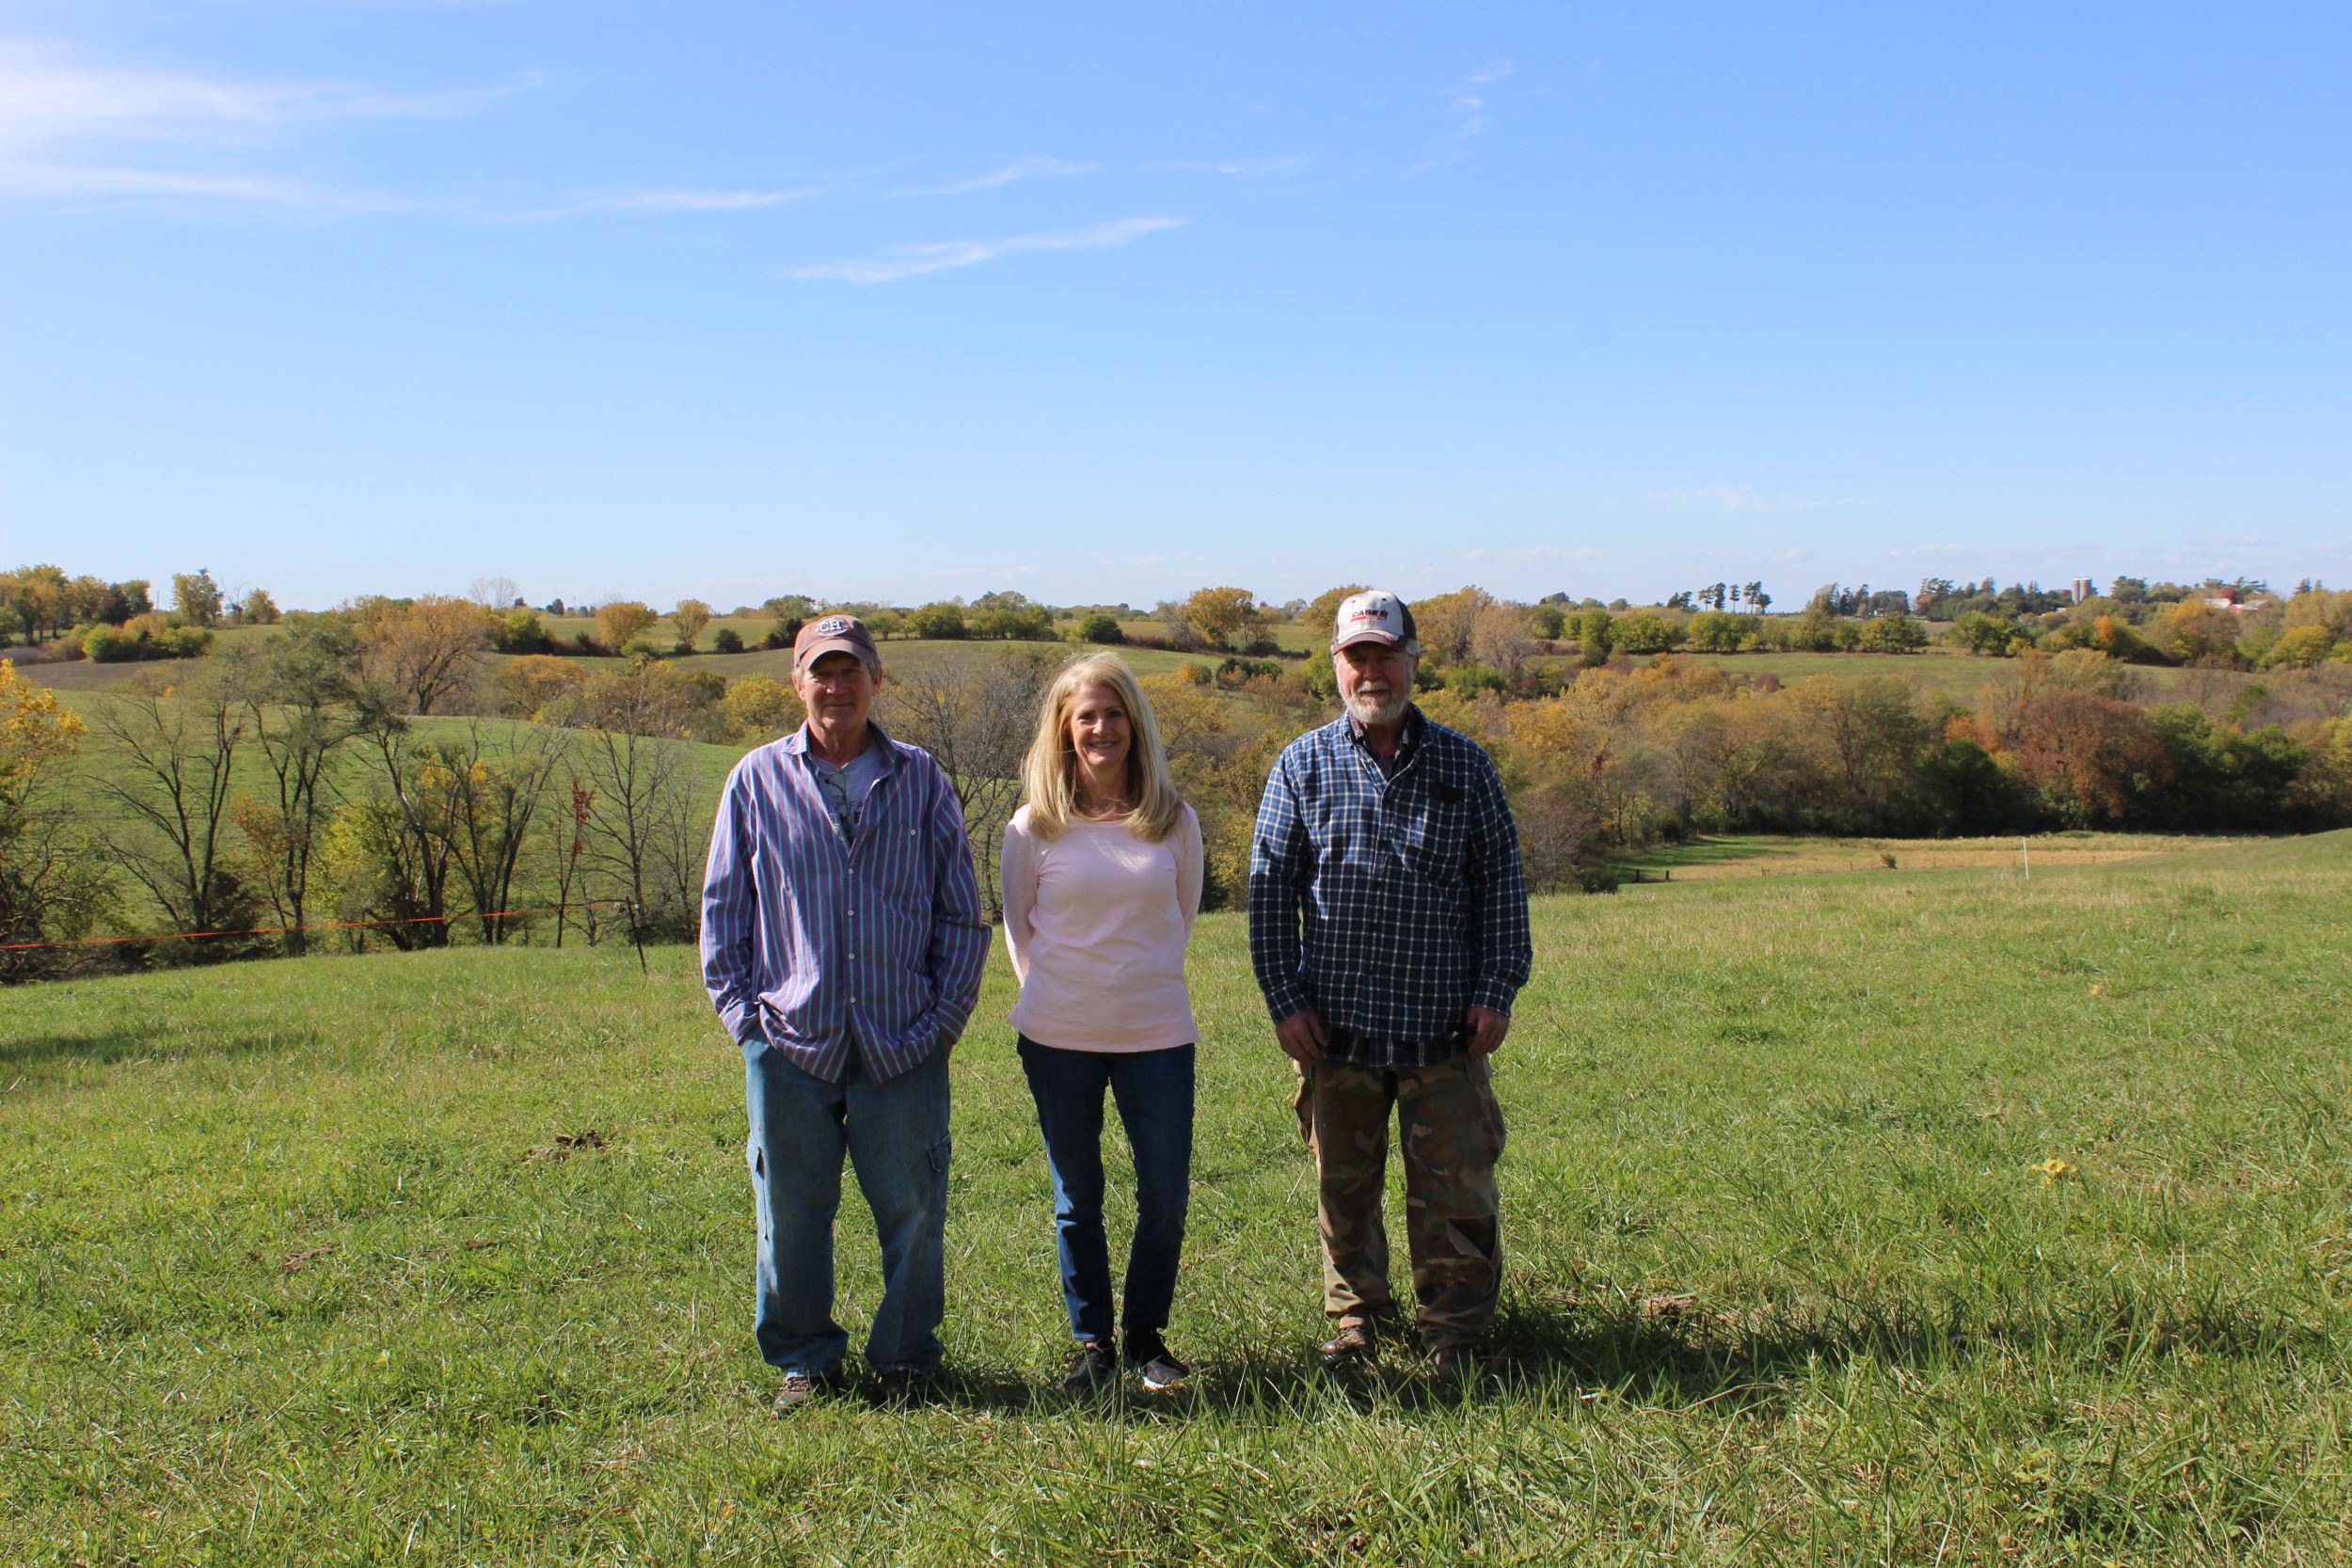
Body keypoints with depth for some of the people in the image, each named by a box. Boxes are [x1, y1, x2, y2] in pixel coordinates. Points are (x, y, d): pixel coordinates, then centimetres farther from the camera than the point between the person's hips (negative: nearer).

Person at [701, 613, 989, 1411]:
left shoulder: (921, 780, 6)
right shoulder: (757, 781, 6)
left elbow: (961, 911, 8)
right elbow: (723, 907, 10)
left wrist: (946, 1016, 0)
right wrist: (741, 1012, 2)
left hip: (903, 1042, 0)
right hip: (790, 1041, 0)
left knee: (913, 1209, 5)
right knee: (791, 1212, 8)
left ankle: (906, 1358, 24)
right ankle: (803, 1358, 27)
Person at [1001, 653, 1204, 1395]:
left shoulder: (1175, 822, 0)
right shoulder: (1035, 827, -3)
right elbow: (1017, 924, 10)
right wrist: (1052, 992, 8)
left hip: (1157, 1033, 1)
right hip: (1059, 1037, -1)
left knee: (1166, 1199, 3)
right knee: (1077, 1200, 10)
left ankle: (1146, 1334, 24)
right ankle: (1092, 1341, 25)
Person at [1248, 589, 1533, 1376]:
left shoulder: (1464, 764, 6)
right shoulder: (1302, 766, 4)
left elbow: (1500, 882, 7)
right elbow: (1269, 889, 4)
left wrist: (1497, 990, -1)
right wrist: (1283, 1000, -2)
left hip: (1444, 1023, 0)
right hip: (1337, 1024, 0)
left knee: (1454, 1188, 5)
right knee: (1343, 1186, 11)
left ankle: (1455, 1330, 21)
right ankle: (1356, 1319, 28)